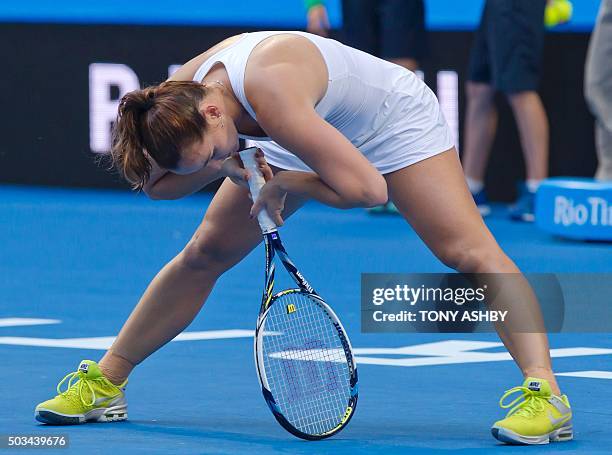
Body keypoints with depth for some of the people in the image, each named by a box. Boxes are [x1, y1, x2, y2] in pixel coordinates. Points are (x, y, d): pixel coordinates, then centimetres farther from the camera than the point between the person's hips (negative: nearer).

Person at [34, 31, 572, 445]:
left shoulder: (272, 96, -44)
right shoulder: (176, 100, -23)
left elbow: (366, 188, -43)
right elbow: (154, 183, -7)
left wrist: (281, 185, -27)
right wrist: (227, 166, -26)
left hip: (396, 118, -6)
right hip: (315, 132, 6)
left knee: (467, 250, -23)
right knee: (205, 252, 4)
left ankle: (545, 393, -25)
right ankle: (106, 381, 15)